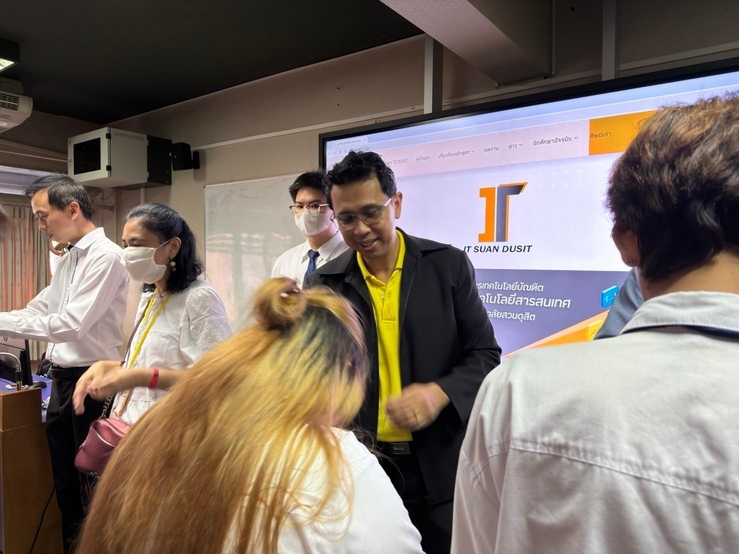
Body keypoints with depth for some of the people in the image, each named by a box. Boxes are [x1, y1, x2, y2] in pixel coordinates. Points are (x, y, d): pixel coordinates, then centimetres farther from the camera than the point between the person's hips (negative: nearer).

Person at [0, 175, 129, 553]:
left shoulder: (105, 256, -18)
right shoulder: (68, 259, 12)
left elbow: (72, 324, -23)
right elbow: (38, 310, 12)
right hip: (62, 379, 9)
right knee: (65, 476, 21)